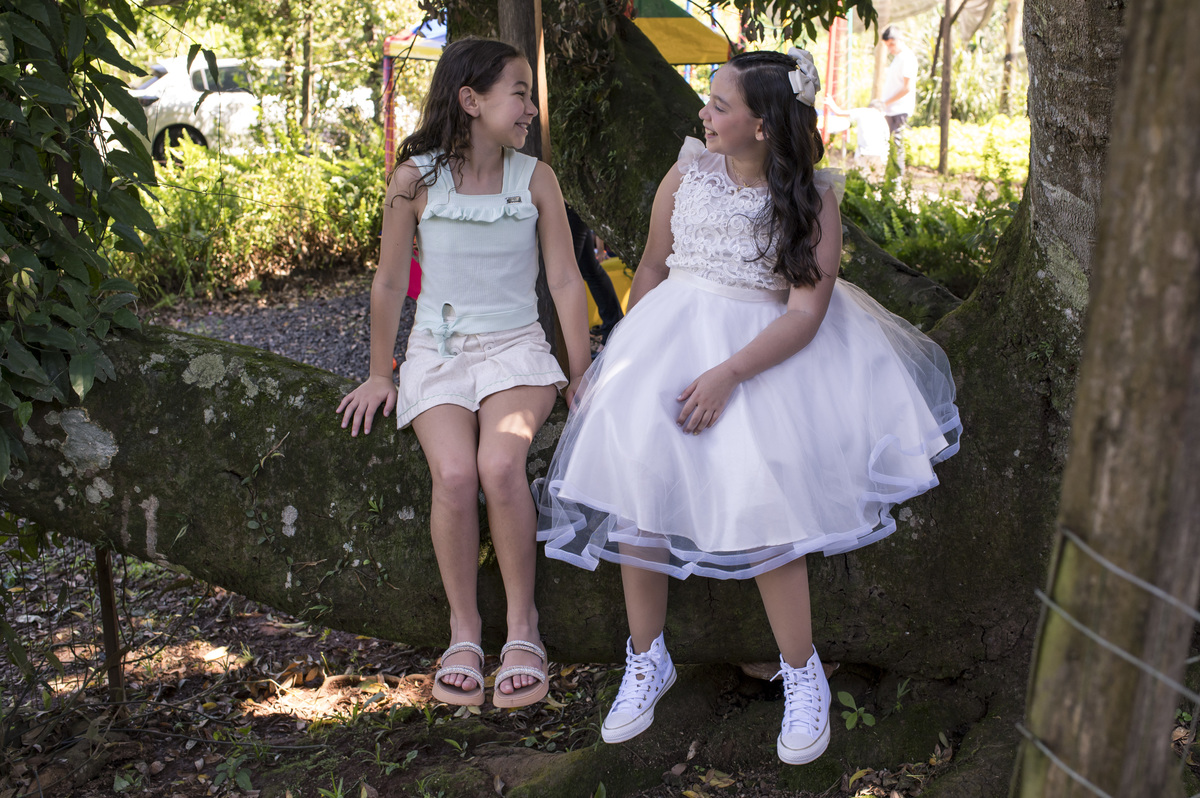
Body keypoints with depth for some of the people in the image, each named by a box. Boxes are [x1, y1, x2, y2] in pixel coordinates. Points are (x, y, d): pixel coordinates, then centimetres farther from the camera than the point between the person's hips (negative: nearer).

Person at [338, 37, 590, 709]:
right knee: (454, 474, -27)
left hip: (515, 348, 0)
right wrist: (380, 375, 11)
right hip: (438, 351, 0)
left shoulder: (535, 178, 1)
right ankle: (464, 630, -10)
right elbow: (390, 283, 7)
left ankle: (522, 624, -13)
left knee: (500, 463, -29)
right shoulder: (416, 180, -2)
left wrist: (581, 374, 3)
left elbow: (565, 281, 4)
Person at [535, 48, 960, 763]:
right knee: (635, 467, -15)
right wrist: (632, 355, 19)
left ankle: (802, 674, 2)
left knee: (759, 499, -20)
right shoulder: (688, 175, 5)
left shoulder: (813, 200, -5)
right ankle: (647, 661, 4)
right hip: (673, 335, 3)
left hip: (765, 351, -3)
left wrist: (728, 375, -24)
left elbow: (806, 313, -13)